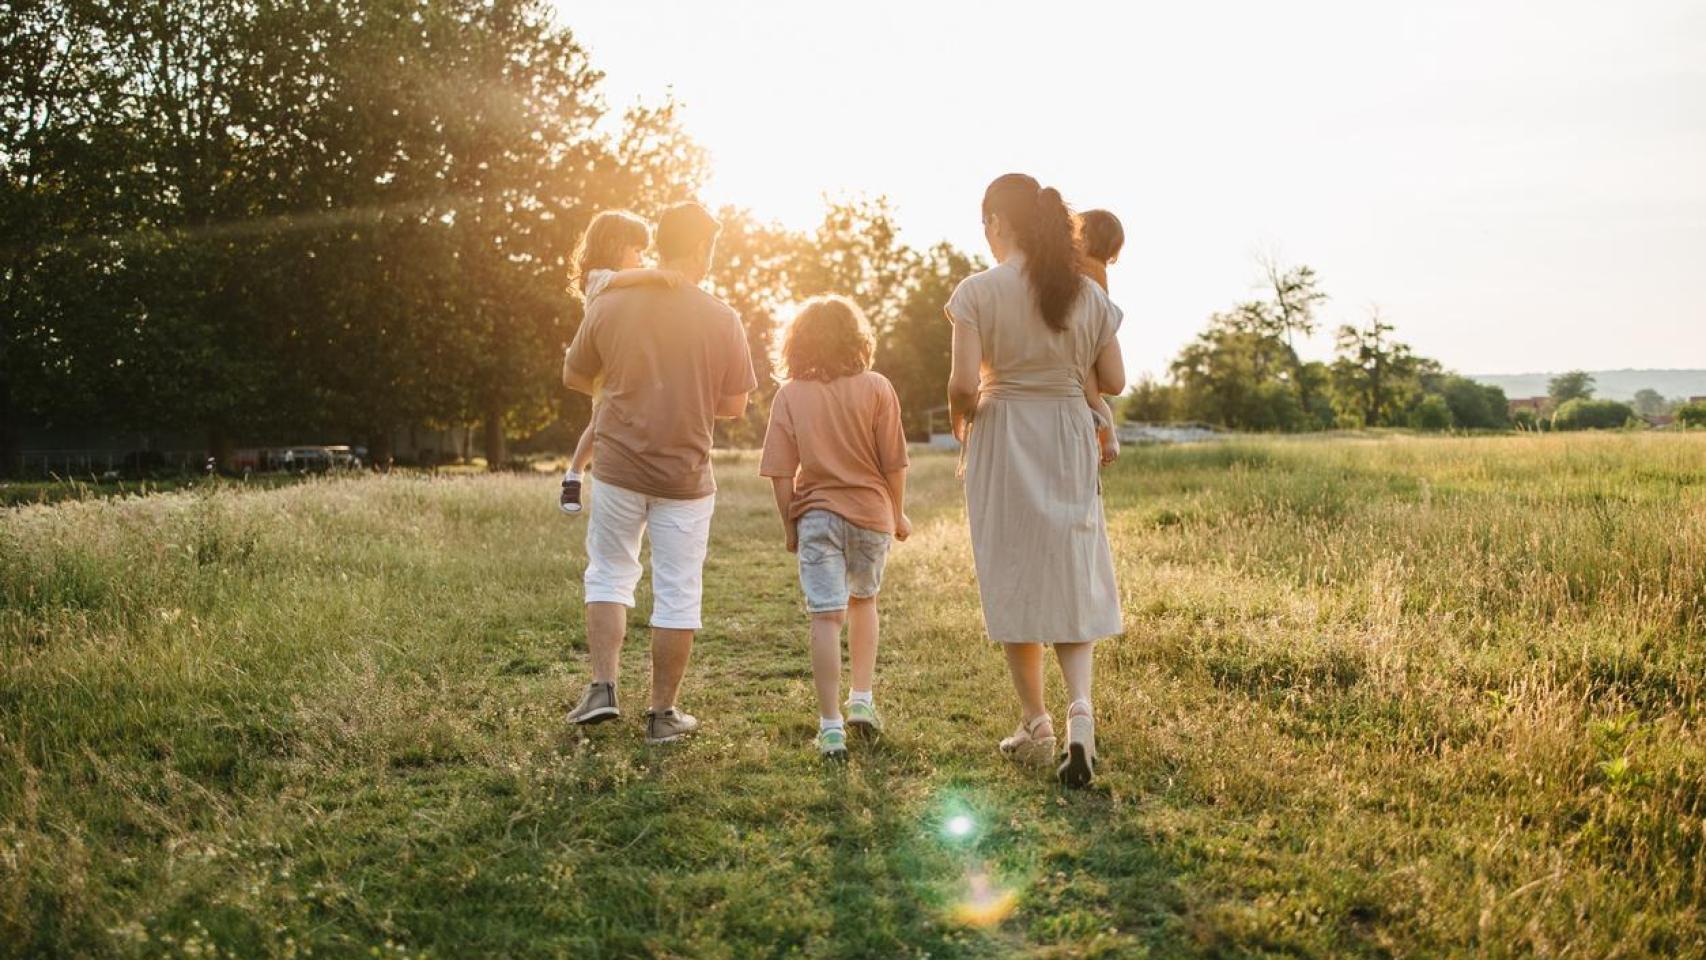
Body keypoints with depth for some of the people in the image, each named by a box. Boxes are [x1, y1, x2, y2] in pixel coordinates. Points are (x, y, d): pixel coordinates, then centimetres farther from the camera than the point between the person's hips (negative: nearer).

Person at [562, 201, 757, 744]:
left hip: (618, 468, 1)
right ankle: (663, 714, 15)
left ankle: (603, 687, 9)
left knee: (609, 574, 19)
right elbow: (734, 406, -3)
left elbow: (574, 379, 8)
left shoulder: (609, 306, -4)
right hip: (686, 476, -1)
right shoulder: (722, 319, -8)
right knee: (677, 593, 8)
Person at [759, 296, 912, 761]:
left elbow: (781, 474, -4)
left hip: (816, 515, -1)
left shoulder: (790, 395, -2)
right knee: (863, 601, 23)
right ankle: (862, 700, 23)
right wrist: (898, 514, 12)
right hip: (871, 512, 1)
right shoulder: (876, 387, -4)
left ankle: (831, 726, -1)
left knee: (826, 616, -1)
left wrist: (789, 526, 8)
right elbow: (893, 463, -2)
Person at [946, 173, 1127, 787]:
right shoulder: (1087, 294, 3)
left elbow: (964, 383, -16)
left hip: (1004, 438, -3)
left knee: (1014, 580, 9)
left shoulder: (978, 291, -9)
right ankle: (1080, 709, -10)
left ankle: (1036, 725, 16)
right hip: (1071, 440, 3)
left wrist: (961, 418, 5)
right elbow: (1114, 382, 4)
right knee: (1071, 580, 10)